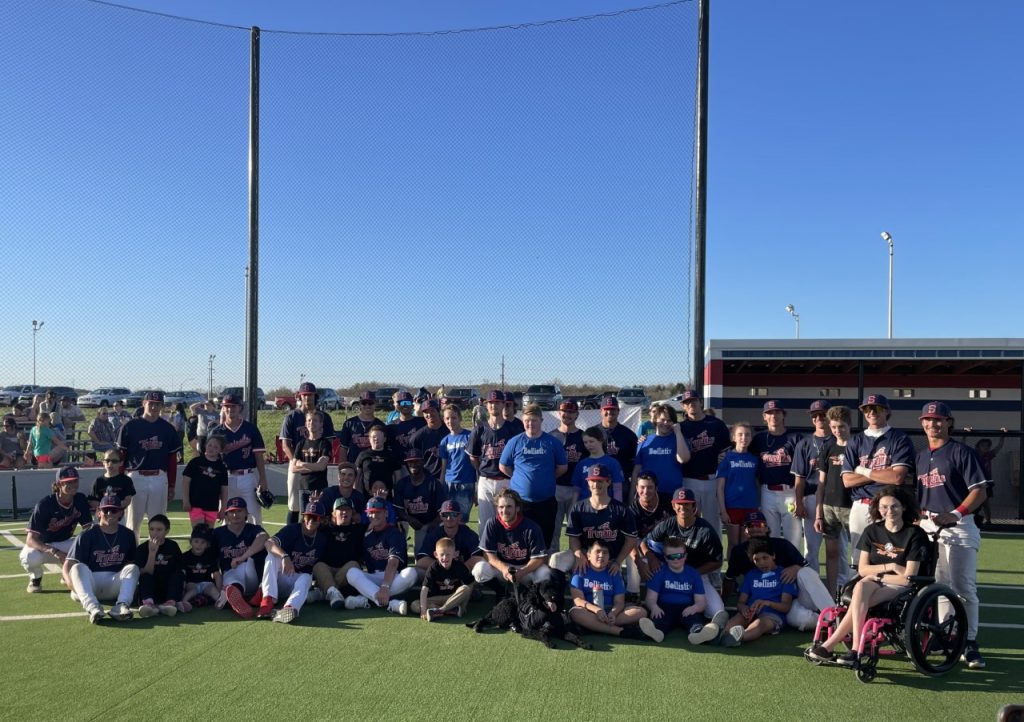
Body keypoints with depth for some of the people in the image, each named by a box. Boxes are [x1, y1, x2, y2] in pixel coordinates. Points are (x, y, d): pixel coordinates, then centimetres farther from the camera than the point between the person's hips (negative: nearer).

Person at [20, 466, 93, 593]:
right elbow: (30, 540, -27)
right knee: (30, 557, -38)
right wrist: (54, 552, -43)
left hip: (65, 544, 3)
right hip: (42, 546, -3)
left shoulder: (80, 500, -12)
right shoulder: (44, 505, -24)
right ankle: (36, 578, -1)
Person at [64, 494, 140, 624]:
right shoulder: (87, 535, -2)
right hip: (90, 585, -2)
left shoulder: (128, 535, 8)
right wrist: (75, 587, -25)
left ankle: (121, 606, -46)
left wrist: (133, 583, -8)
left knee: (133, 568, -22)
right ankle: (92, 607, -53)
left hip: (115, 585, 2)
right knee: (78, 567, -29)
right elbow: (67, 566, -6)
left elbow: (131, 564, 13)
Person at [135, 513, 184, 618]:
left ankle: (170, 602, -45)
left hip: (168, 589, 1)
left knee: (179, 575, -23)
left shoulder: (173, 546, 3)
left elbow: (180, 570, 7)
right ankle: (148, 602, -53)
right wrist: (152, 552, -22)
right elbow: (145, 574, -12)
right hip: (150, 589, -1)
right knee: (145, 577, -27)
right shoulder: (142, 549, -2)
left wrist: (181, 589, -8)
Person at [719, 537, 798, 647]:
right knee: (735, 619, -32)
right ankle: (724, 634, -64)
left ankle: (739, 637, -69)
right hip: (750, 613, 4)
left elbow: (786, 606, 3)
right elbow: (740, 602, 18)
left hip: (773, 614, -4)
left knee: (760, 623, -39)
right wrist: (743, 608, -9)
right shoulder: (750, 575, 27)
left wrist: (767, 603, -18)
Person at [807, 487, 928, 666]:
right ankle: (856, 649, -37)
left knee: (859, 598, -32)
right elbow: (862, 569, 2)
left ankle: (829, 645, -31)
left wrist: (877, 575, -7)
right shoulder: (872, 531, 6)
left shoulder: (915, 534, -6)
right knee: (861, 587, -34)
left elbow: (908, 579, -12)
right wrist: (889, 567, -10)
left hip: (900, 589, -4)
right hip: (874, 584, 4)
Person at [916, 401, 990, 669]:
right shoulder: (921, 456, 17)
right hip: (927, 526, 6)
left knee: (964, 588, -6)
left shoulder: (961, 452, -4)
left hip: (958, 527, -6)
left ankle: (969, 644, 1)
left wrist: (956, 513, -23)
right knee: (936, 585, 12)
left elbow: (980, 491, -11)